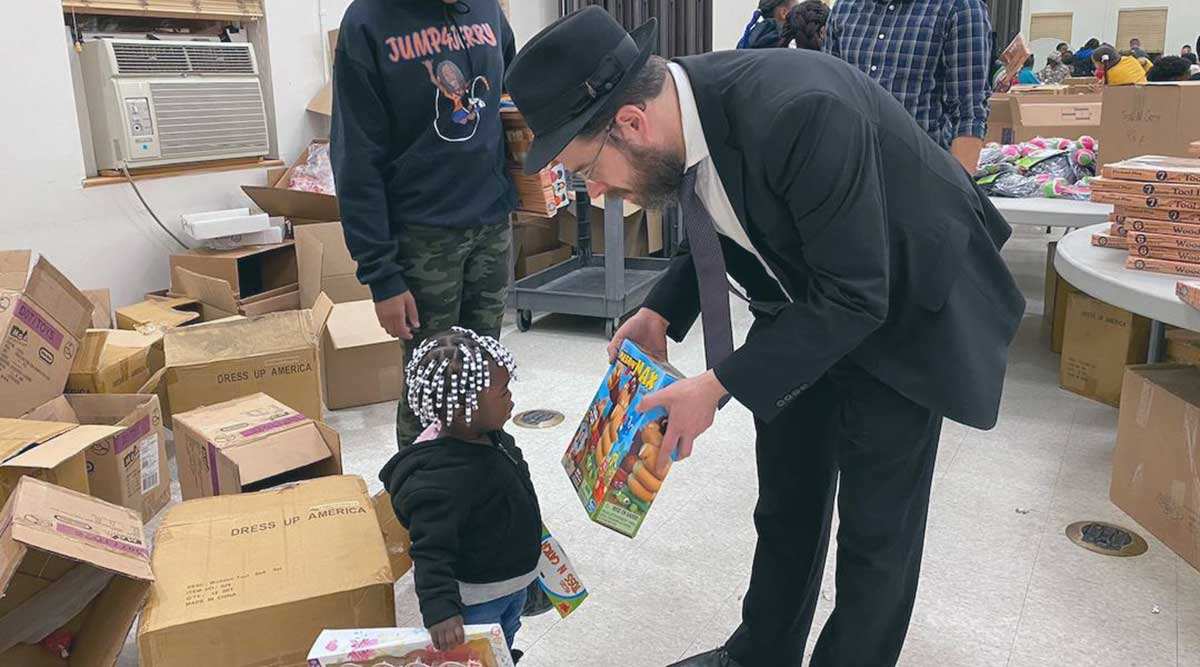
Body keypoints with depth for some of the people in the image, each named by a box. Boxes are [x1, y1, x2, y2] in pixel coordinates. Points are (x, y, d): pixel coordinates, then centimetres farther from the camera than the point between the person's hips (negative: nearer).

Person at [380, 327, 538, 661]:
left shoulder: (491, 437, -4)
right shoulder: (442, 477, -35)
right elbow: (431, 549, -36)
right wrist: (440, 610, -44)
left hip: (513, 581, 9)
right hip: (475, 599, -9)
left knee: (504, 652, 28)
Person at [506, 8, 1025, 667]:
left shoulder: (798, 112, -38)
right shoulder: (680, 105, -13)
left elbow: (855, 296, -30)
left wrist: (720, 387, -30)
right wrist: (660, 313, -7)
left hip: (899, 307, -7)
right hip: (800, 302, 7)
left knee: (875, 526, 4)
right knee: (785, 502, 17)